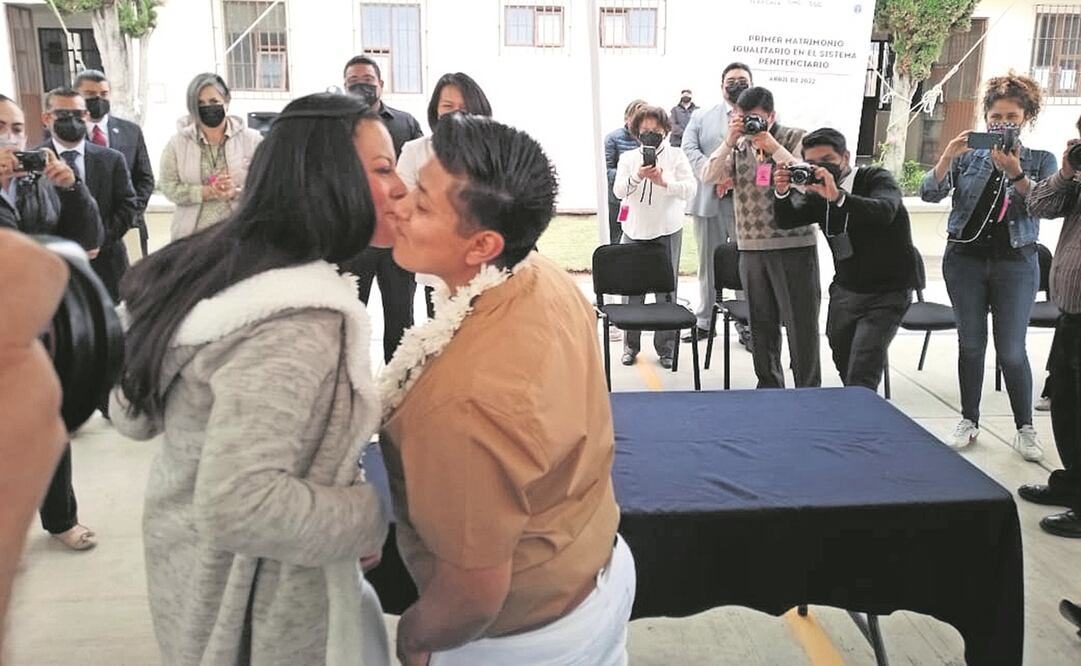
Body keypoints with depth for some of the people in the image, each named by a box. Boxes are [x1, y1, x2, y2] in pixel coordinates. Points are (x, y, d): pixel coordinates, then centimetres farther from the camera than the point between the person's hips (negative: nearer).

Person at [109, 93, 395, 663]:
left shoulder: (219, 264, -2)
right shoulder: (299, 324, -30)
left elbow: (134, 416, 6)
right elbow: (238, 507, -36)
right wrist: (371, 514, -22)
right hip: (262, 611, -8)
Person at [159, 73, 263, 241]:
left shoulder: (251, 139, 3)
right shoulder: (177, 143, 6)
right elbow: (169, 188, 1)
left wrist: (236, 192, -19)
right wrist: (207, 192, -14)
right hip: (192, 235, 1)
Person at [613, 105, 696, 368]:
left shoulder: (676, 156, 3)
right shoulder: (628, 157, 8)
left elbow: (691, 189, -6)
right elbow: (618, 190, -4)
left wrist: (664, 182, -21)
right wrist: (637, 176, -22)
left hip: (667, 231, -1)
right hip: (635, 230, 1)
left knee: (667, 289, 2)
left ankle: (666, 348, 11)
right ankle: (630, 345, 14)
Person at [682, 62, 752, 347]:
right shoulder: (702, 117, 12)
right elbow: (689, 148, -1)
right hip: (709, 200, 2)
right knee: (708, 264, 11)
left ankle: (747, 325, 12)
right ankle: (705, 321, 21)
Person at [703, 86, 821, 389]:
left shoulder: (795, 138, 0)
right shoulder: (738, 145, 11)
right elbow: (708, 177, 0)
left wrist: (772, 146, -17)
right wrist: (729, 141, -10)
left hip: (794, 246, -4)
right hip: (751, 248, 4)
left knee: (801, 324, 0)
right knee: (761, 324, 12)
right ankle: (769, 385, 25)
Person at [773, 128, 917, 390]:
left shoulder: (877, 178, -14)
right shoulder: (818, 192, 3)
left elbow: (885, 212, -36)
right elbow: (786, 221, -11)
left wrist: (838, 196, -49)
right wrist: (782, 193, -31)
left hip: (886, 294, -6)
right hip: (844, 291, 6)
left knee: (861, 380, -18)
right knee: (844, 366, 18)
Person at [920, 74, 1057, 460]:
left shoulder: (1041, 160, 2)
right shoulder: (969, 156, 3)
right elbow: (929, 194, -6)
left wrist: (1016, 174, -27)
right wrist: (947, 156, -21)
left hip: (1015, 262, -1)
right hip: (965, 258, 1)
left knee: (1011, 350, 0)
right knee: (971, 344, 8)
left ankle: (1025, 428, 14)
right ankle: (969, 421, 20)